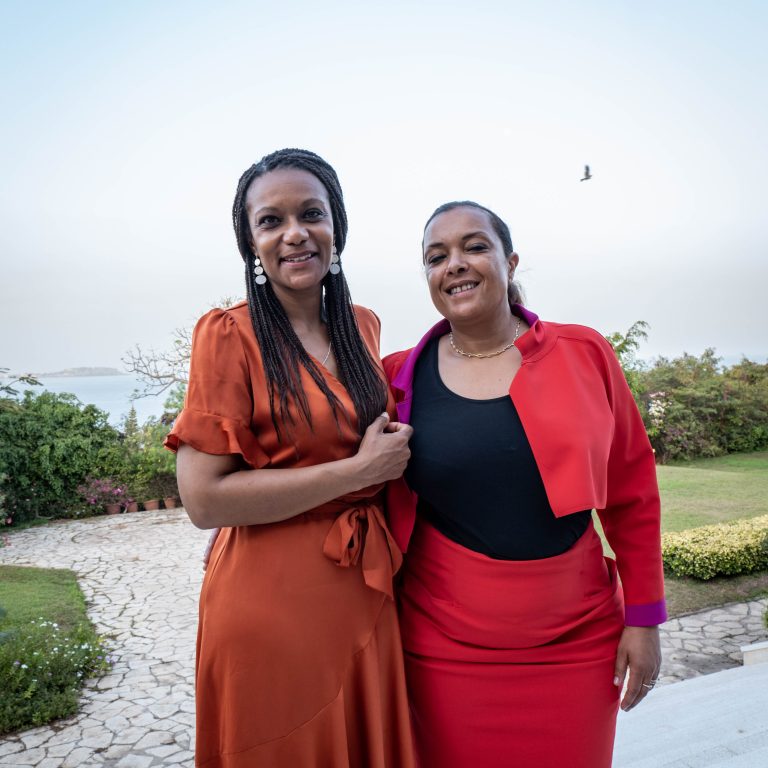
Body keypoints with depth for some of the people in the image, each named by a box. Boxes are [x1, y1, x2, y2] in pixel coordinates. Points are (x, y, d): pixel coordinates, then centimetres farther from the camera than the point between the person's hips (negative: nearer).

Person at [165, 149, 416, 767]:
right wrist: (361, 468, -18)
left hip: (368, 589, 6)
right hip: (272, 603, -5)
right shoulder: (229, 335, -13)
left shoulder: (363, 325, 5)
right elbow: (204, 499, -19)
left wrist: (394, 445, 3)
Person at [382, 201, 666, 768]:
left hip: (577, 643, 1)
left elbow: (632, 490, 2)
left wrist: (644, 618, 2)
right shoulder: (401, 377, -3)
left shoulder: (584, 354, -4)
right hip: (447, 649, 0)